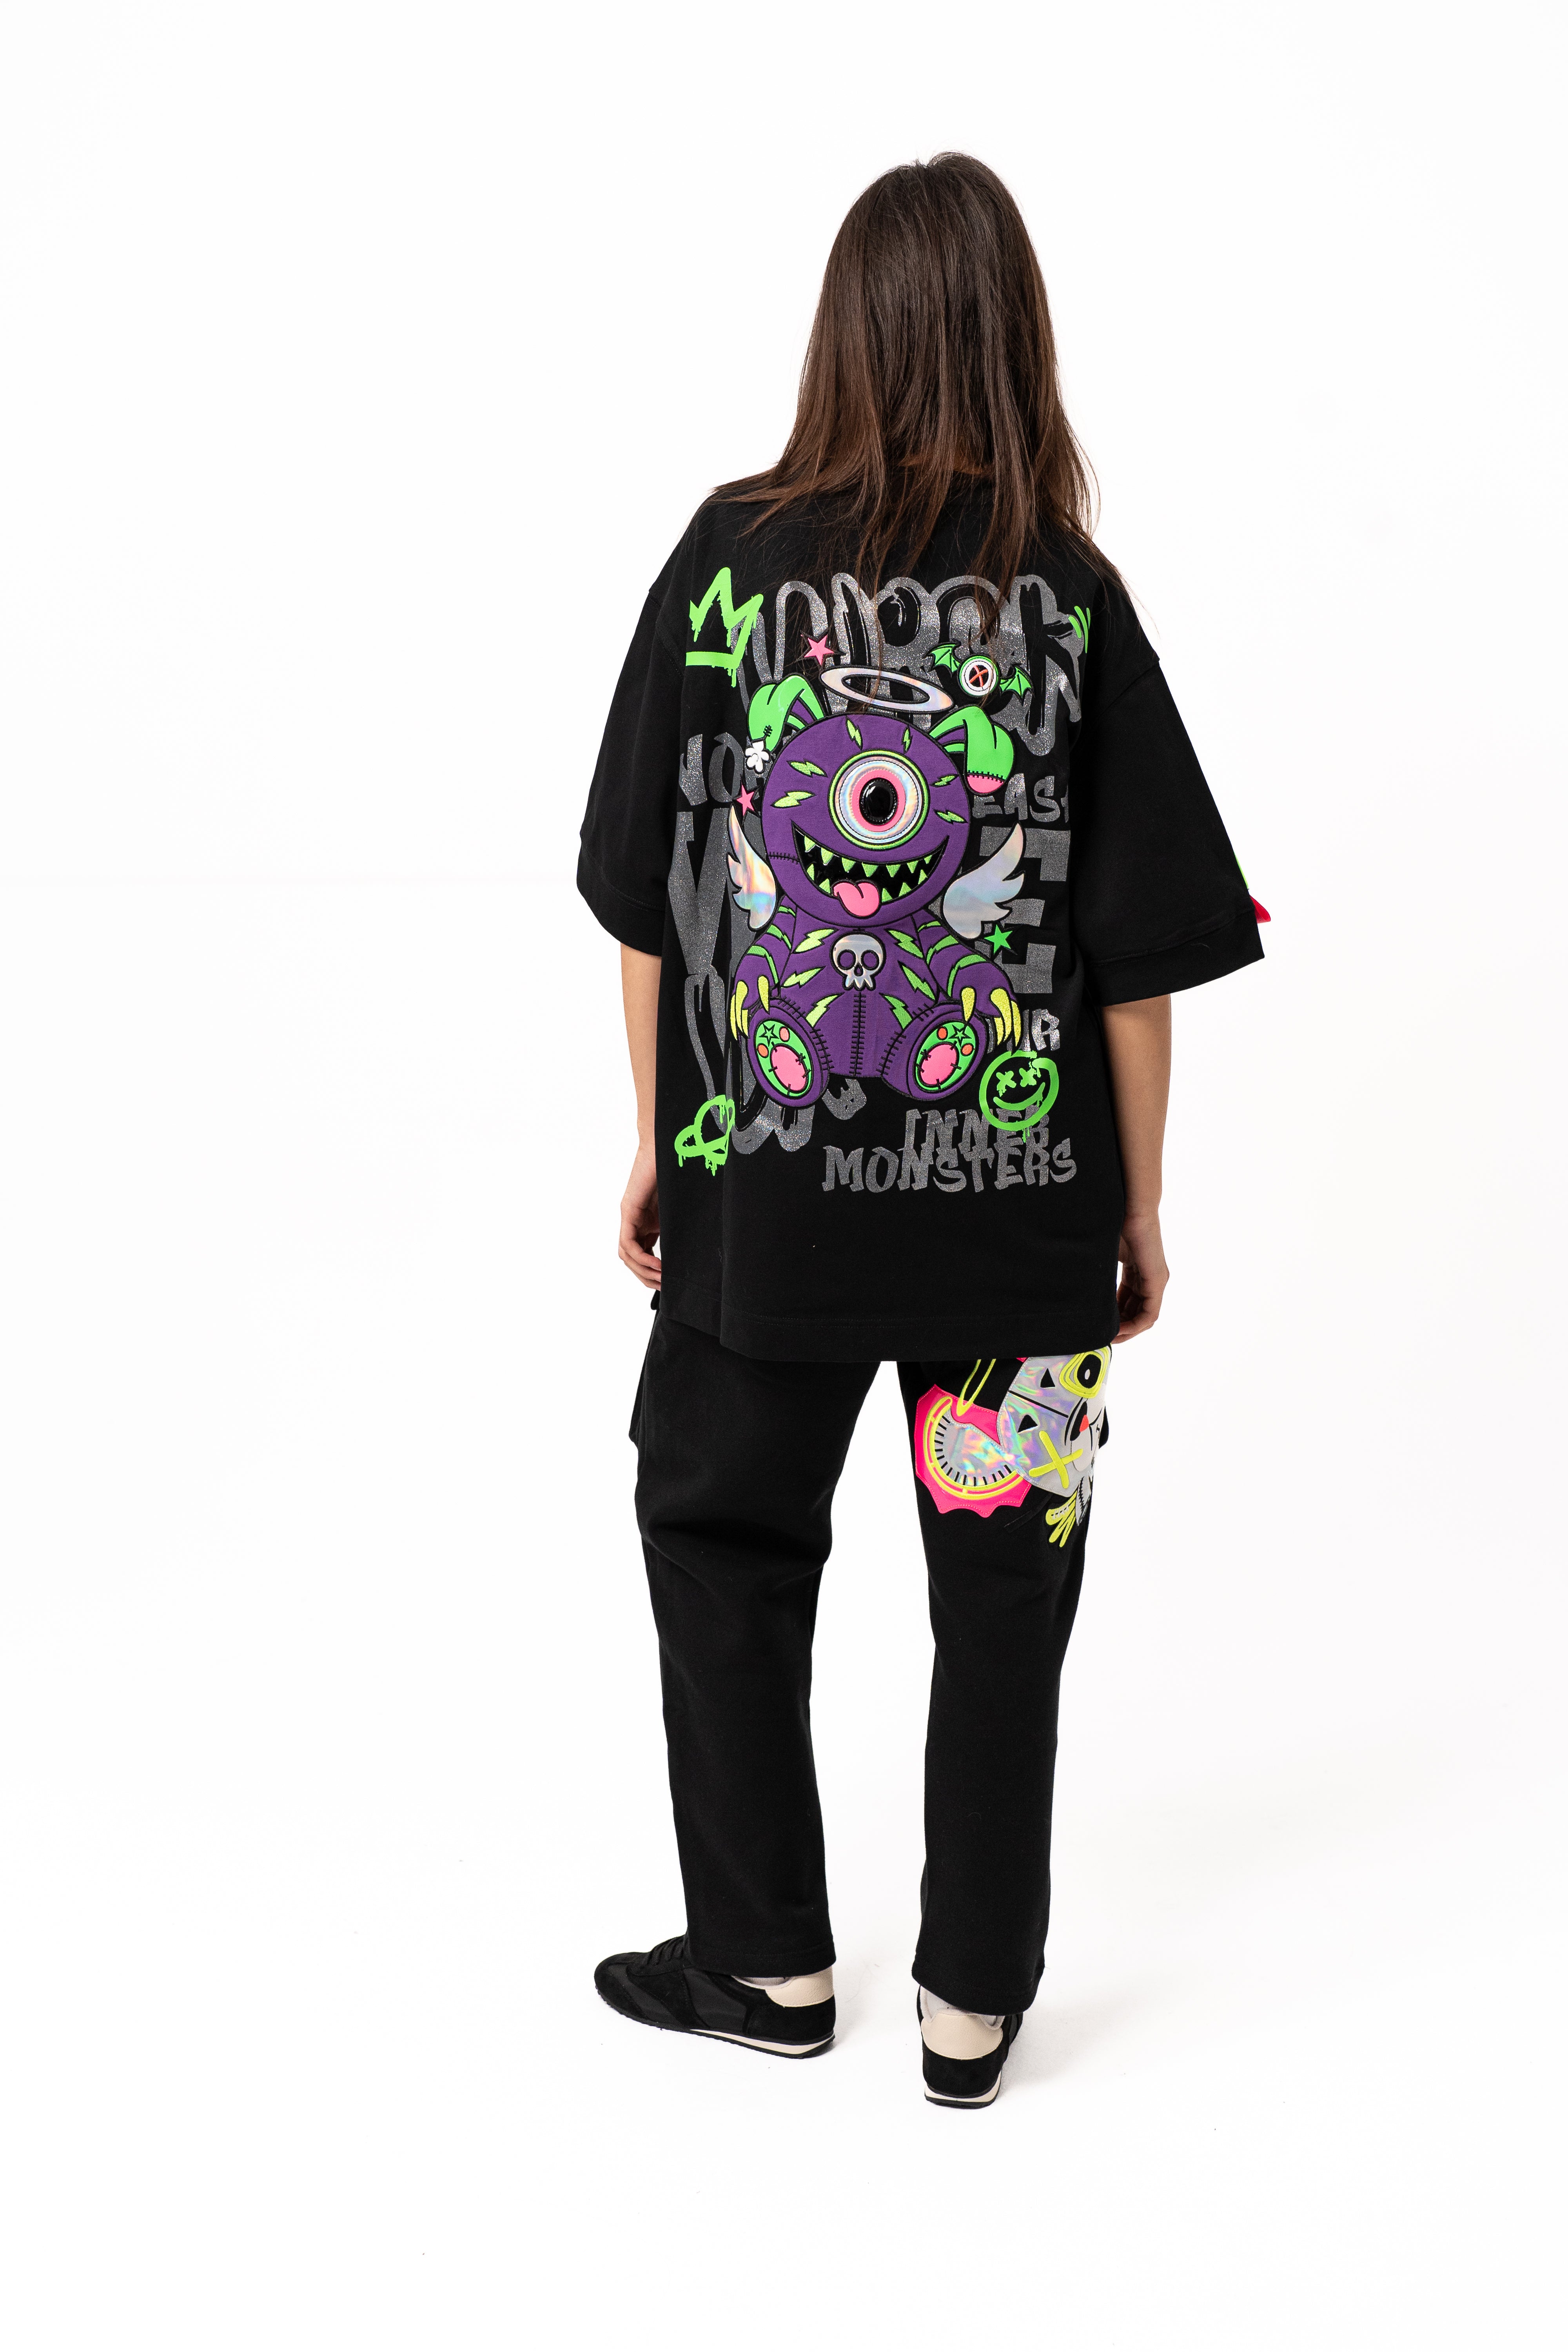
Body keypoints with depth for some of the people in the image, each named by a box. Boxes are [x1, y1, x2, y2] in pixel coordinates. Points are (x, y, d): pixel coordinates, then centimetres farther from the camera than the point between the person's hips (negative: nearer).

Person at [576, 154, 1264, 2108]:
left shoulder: (727, 559, -5)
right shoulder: (1071, 598, -7)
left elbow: (645, 899, -1)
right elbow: (1138, 955, -5)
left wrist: (657, 1146, 11)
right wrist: (1140, 1206, 6)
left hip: (763, 1185, 1)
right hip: (1018, 1202, 0)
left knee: (725, 1546, 19)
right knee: (1002, 1585, 14)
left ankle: (768, 1958, 29)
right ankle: (971, 1999, 23)